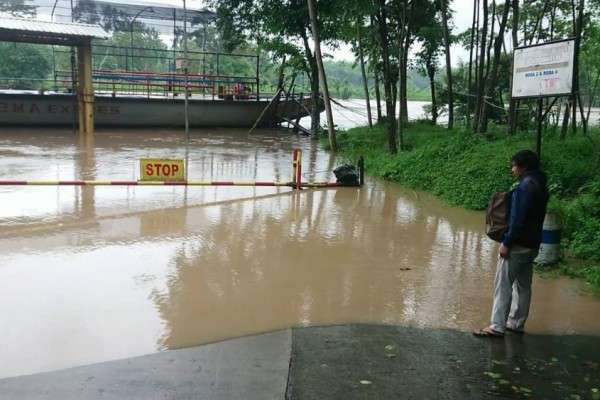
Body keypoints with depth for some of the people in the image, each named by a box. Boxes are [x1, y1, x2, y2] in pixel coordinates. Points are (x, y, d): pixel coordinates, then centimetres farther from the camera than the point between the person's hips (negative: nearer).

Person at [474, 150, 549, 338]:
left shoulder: (527, 185, -17)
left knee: (503, 286, -5)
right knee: (523, 286, 14)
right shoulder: (539, 184, 13)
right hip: (532, 244, 10)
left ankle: (497, 326, -3)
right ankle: (516, 323, 22)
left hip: (518, 244, -10)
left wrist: (507, 243, -19)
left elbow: (519, 218, -22)